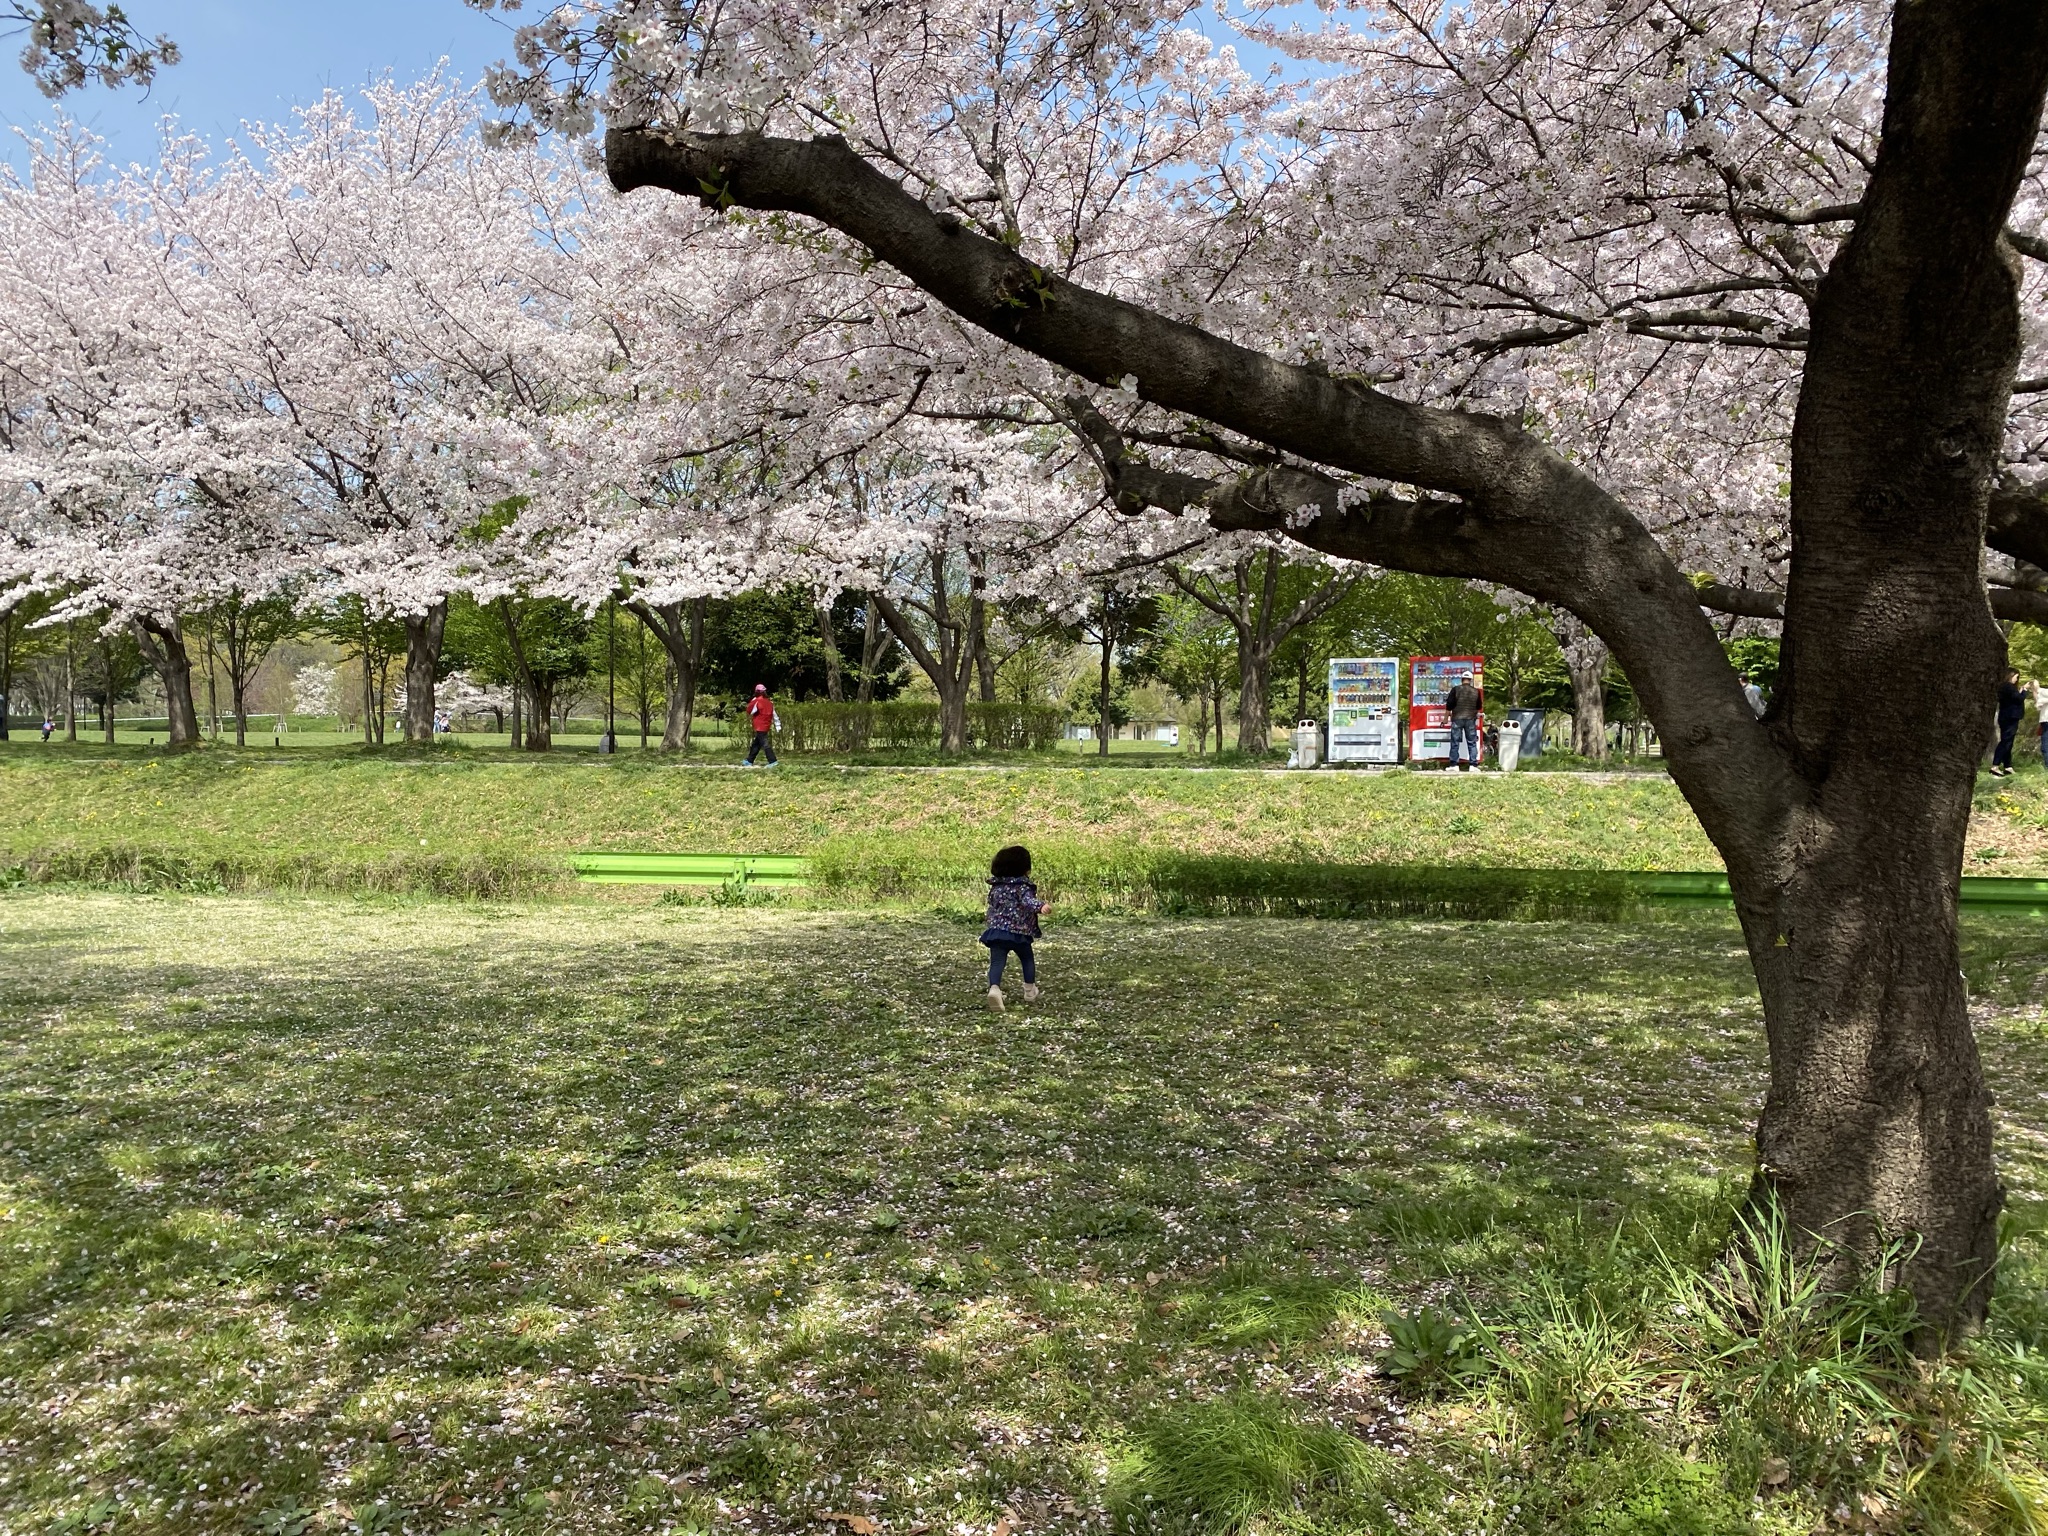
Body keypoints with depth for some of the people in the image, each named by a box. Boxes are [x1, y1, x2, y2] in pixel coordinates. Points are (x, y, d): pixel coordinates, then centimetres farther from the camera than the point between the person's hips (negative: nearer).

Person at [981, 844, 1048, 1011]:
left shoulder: (996, 887, 13)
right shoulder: (1023, 886, -7)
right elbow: (1028, 901, -27)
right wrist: (1041, 906, -45)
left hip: (997, 930, 3)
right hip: (1019, 932, -3)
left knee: (997, 962, -6)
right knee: (1027, 960, 20)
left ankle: (994, 987, -30)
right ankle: (1030, 991, 29)